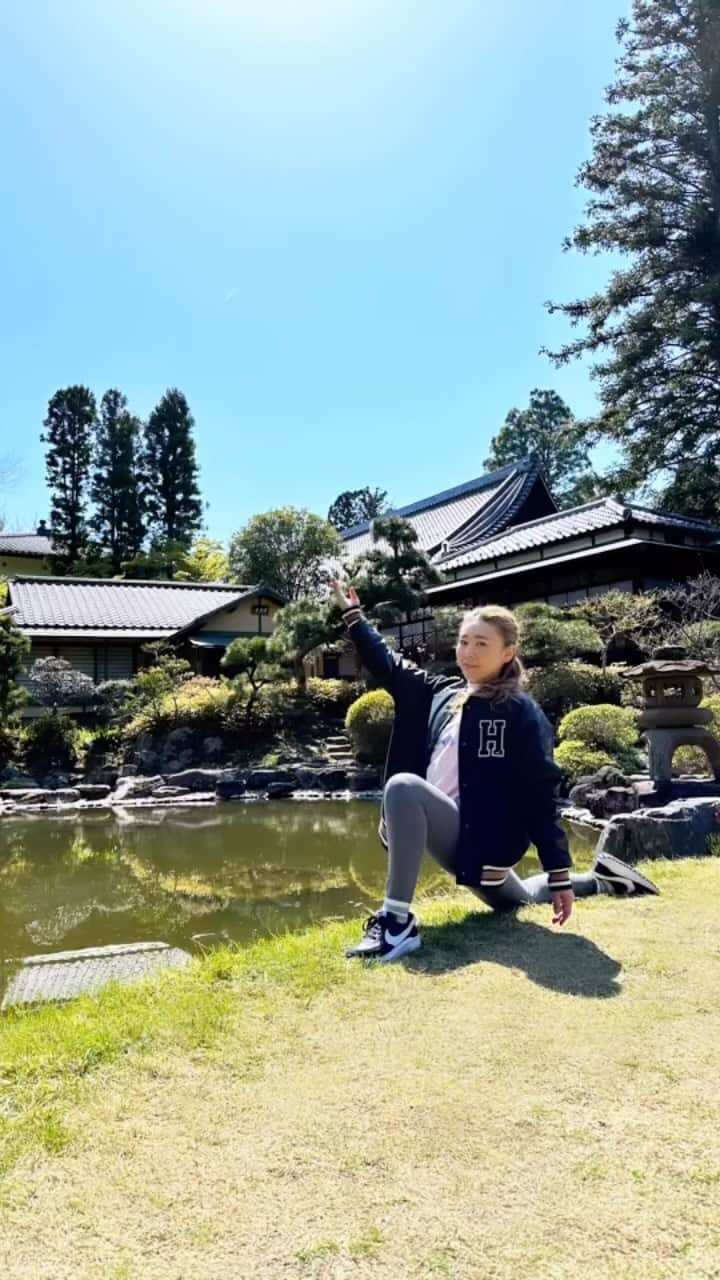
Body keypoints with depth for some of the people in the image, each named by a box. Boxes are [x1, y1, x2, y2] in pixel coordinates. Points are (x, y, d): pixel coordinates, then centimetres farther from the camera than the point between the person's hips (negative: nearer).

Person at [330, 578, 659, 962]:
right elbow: (388, 665, 15)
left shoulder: (522, 713, -10)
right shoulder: (442, 693, 8)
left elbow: (540, 795, -13)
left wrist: (559, 874, -14)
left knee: (403, 788, -30)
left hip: (480, 837, -8)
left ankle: (397, 922, -27)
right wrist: (352, 613, 14)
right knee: (513, 901, 28)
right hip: (450, 834, 8)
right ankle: (598, 879, 47)